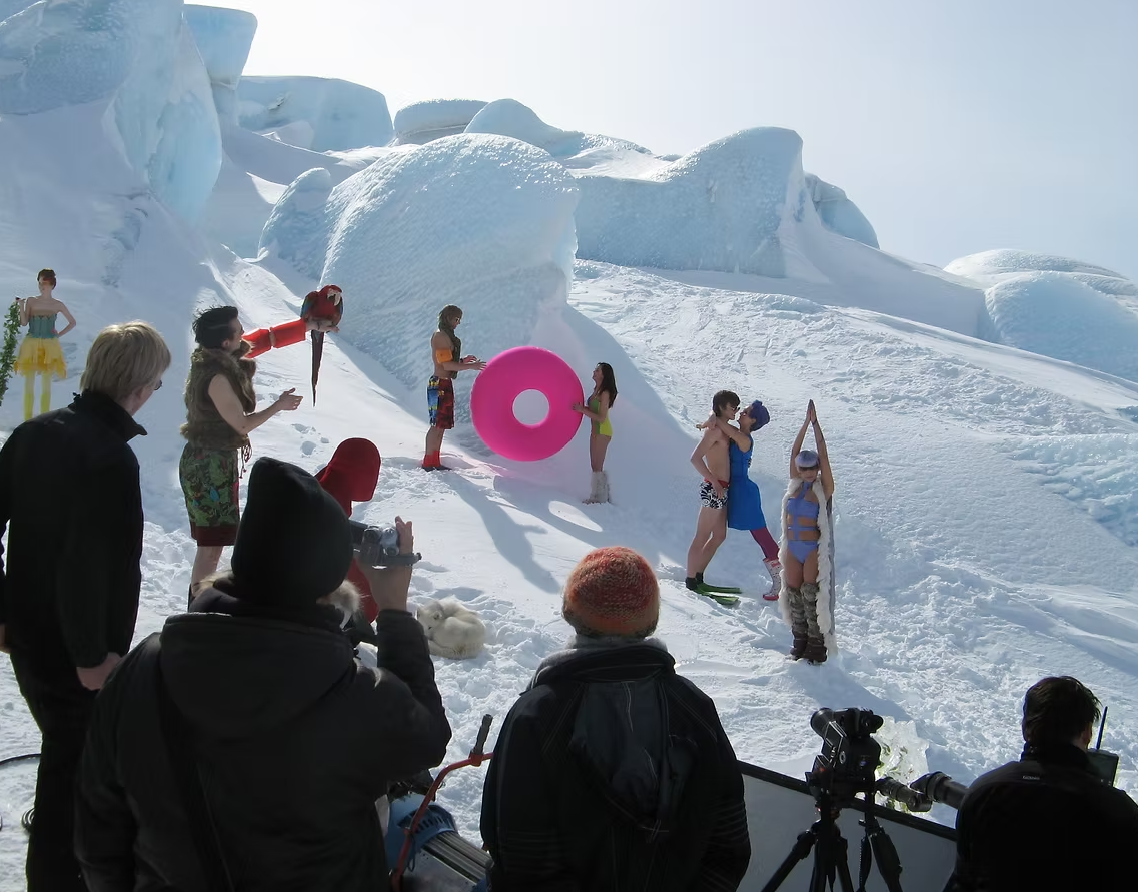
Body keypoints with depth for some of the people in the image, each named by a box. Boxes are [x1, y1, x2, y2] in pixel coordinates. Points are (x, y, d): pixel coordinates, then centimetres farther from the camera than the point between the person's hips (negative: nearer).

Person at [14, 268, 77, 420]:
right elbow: (23, 323, -4)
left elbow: (72, 322, 13)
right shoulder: (31, 301, 2)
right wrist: (21, 305, -15)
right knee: (29, 383, -1)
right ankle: (27, 420, 2)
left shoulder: (58, 305, 2)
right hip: (31, 345, 0)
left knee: (46, 384, 4)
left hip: (49, 346, 0)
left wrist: (60, 334, 4)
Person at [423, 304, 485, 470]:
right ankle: (428, 462, -2)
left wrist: (463, 360, 11)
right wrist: (471, 366, -16)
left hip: (443, 384, 10)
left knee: (441, 425, 12)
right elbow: (447, 364, -19)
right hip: (440, 384, -10)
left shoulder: (443, 335, 17)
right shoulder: (441, 336, -14)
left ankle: (435, 461, 16)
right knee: (437, 425, -7)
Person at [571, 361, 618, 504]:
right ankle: (597, 496, 21)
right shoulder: (597, 390, 9)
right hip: (596, 430, 9)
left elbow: (601, 418, -21)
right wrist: (581, 407, -1)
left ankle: (599, 498, 4)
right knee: (595, 466, 13)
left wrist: (583, 410, -19)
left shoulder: (605, 393, -18)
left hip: (602, 431, -9)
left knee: (597, 467, -4)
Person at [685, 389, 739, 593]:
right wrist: (715, 482, -25)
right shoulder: (715, 430, -15)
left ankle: (698, 576, 27)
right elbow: (695, 458, -25)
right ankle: (690, 580, 7)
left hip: (721, 490, 10)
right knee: (702, 538, -2)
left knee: (719, 536, 17)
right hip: (713, 489, -10)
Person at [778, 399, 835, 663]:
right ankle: (800, 639, 19)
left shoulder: (824, 488, -6)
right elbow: (794, 452, 3)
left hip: (814, 550, -5)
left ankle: (817, 644, 4)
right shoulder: (795, 484, 6)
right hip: (792, 549, 5)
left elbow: (823, 454, -12)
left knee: (811, 597, -6)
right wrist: (806, 423, 0)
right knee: (793, 595, 7)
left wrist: (816, 424, -9)